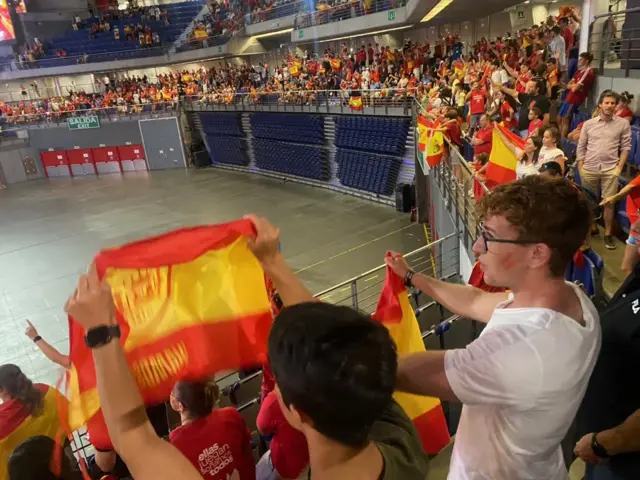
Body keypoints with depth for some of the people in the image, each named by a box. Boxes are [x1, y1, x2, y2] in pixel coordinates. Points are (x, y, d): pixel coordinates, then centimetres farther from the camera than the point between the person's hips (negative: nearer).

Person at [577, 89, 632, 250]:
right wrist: (580, 168, 1)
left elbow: (625, 147, 4)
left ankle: (608, 234, 10)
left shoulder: (623, 124, 2)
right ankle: (592, 227, 27)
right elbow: (581, 147, 7)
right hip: (589, 168, 1)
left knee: (609, 202, -1)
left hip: (610, 169, -1)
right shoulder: (588, 124, 4)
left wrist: (619, 167, -5)